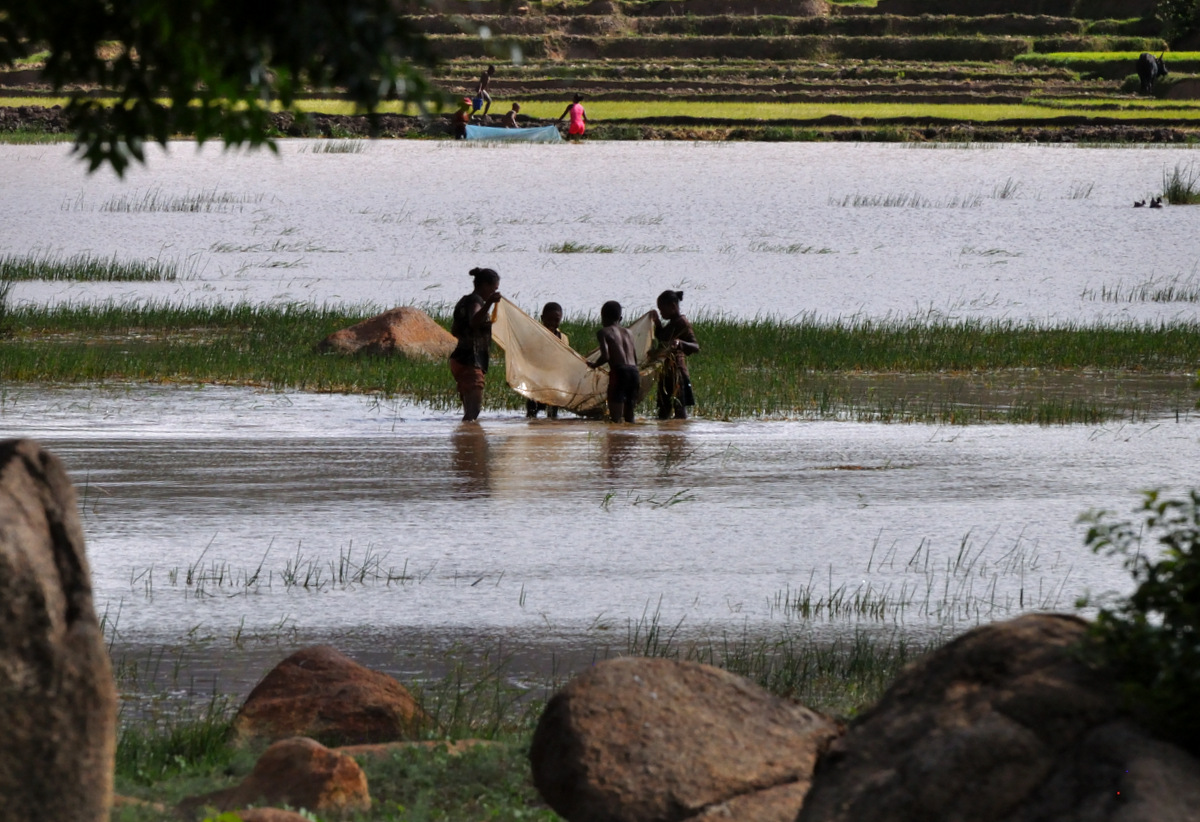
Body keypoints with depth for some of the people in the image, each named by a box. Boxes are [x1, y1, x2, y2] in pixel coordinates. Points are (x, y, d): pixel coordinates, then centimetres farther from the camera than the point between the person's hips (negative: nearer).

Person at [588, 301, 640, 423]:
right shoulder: (628, 333, 21)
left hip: (619, 372, -6)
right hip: (634, 372, 6)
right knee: (629, 416, 15)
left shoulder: (603, 332, 4)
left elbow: (605, 356, -9)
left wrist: (594, 365, 10)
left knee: (616, 417, -6)